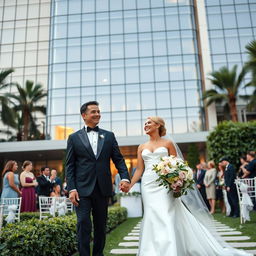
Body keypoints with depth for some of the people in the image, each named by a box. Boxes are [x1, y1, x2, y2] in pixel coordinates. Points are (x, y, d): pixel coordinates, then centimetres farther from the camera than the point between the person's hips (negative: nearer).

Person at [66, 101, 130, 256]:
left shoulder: (109, 136, 9)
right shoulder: (74, 138, 4)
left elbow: (119, 159, 4)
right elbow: (70, 166, 2)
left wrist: (125, 178, -12)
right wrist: (71, 189, -8)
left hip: (103, 189, 2)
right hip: (82, 189, -2)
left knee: (101, 226, 13)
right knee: (84, 225, -4)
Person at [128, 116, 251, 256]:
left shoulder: (167, 143, 6)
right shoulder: (142, 147, 14)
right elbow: (139, 169, 11)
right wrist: (129, 185, 1)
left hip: (164, 184, -3)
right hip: (148, 185, 3)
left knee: (166, 217, -10)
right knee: (153, 218, 0)